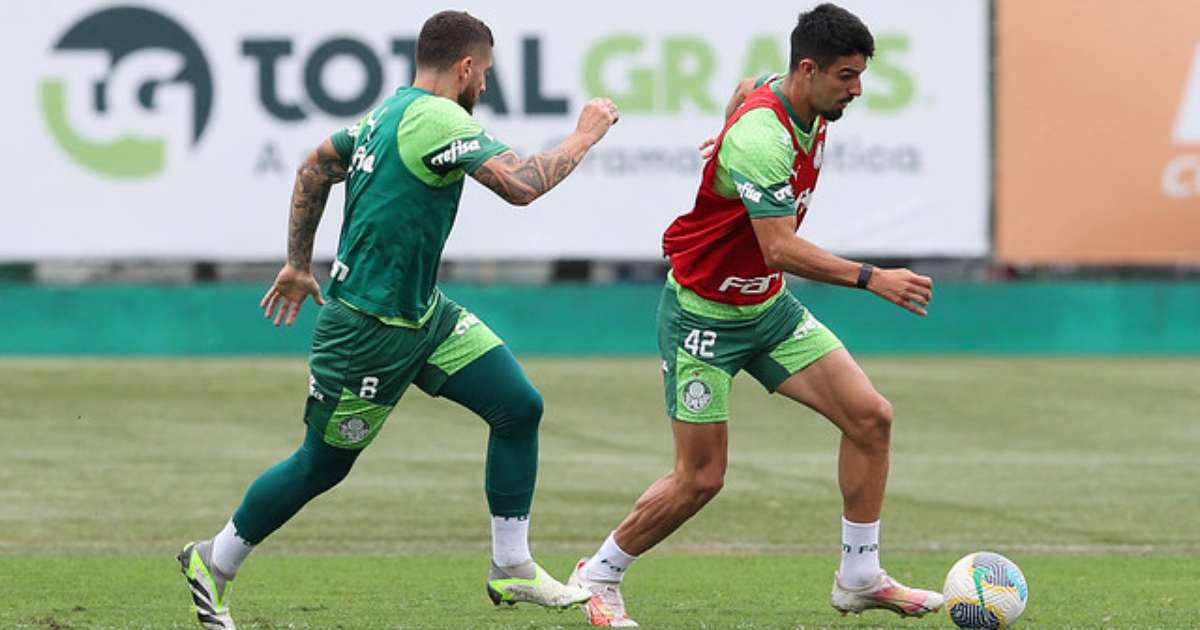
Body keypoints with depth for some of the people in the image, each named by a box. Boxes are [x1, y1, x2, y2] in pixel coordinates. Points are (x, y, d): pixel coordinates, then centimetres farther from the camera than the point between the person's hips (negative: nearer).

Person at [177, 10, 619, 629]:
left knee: (519, 406, -1)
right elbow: (521, 185, -30)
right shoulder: (436, 119, -22)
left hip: (422, 313, 10)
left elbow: (314, 168, 21)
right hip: (367, 328, -10)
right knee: (321, 467, 6)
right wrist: (583, 137, -15)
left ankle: (511, 568, 6)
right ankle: (212, 564, 25)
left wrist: (298, 262, 27)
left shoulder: (390, 112, 9)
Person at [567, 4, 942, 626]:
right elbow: (780, 250, -36)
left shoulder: (807, 112, -3)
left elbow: (744, 89, 21)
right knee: (700, 478, -4)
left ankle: (859, 578, 6)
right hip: (702, 313, -8)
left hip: (767, 306, 8)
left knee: (870, 416, -4)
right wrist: (871, 278, -40)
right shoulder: (763, 137, -30)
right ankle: (599, 575, 17)